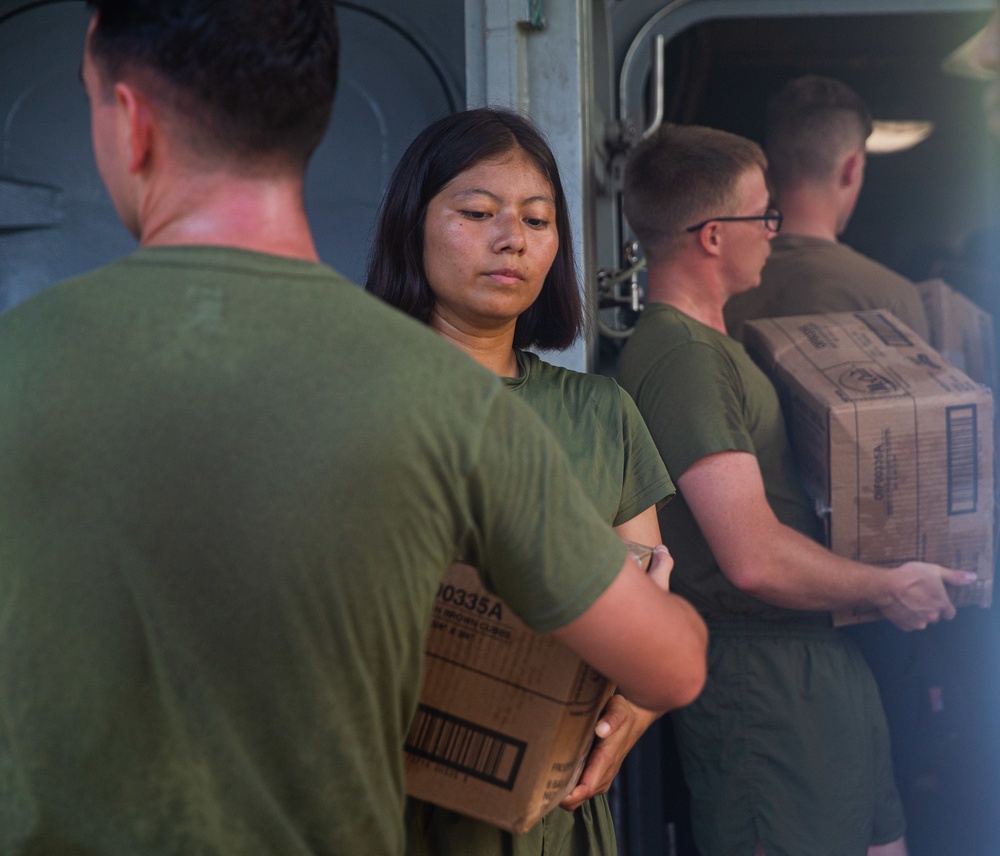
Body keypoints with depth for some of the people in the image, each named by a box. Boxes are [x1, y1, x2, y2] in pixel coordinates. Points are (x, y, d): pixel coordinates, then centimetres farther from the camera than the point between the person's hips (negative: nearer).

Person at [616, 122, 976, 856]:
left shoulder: (711, 344, 14)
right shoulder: (681, 355, -20)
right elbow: (756, 557, -26)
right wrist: (888, 587, -11)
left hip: (819, 658, 10)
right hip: (759, 678, -10)